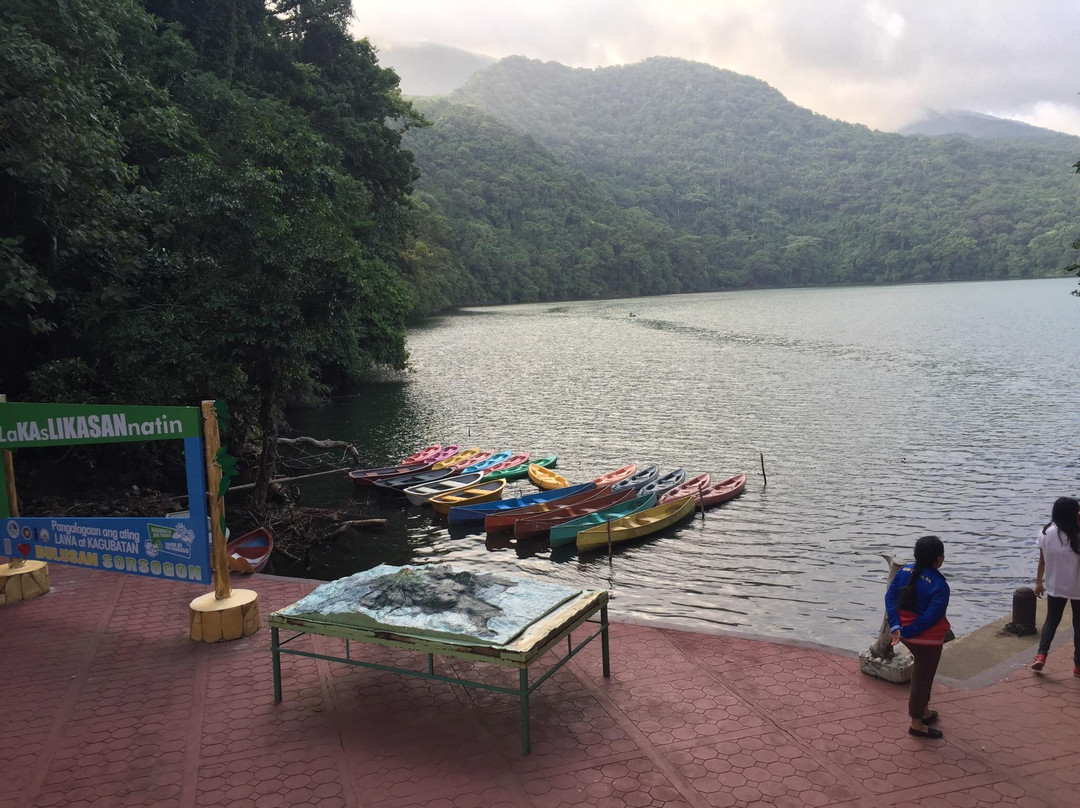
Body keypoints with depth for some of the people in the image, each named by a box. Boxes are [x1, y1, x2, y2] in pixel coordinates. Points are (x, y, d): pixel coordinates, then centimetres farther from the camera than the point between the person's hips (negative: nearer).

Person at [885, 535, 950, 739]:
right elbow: (930, 618, -26)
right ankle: (917, 723, 19)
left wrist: (896, 627, -11)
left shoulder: (905, 571, -3)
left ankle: (923, 711, 41)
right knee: (922, 677, 7)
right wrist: (906, 632, -17)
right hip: (928, 638, -7)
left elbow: (890, 597, -6)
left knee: (921, 671, 26)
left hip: (909, 635, 7)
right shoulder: (939, 585, -23)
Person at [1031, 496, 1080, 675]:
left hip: (1055, 587, 4)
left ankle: (1041, 655, 4)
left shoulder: (1046, 533, -8)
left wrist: (1039, 582, 10)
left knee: (1051, 620, 18)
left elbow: (1042, 561, 1)